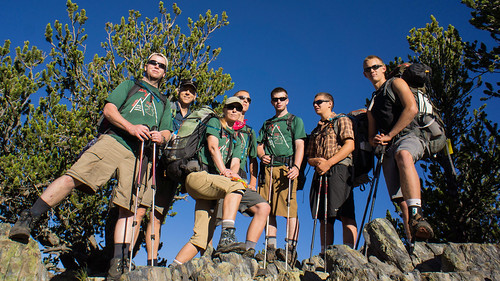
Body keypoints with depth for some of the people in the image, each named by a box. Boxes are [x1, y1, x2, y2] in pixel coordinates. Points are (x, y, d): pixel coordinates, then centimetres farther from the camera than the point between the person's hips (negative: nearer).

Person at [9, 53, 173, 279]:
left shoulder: (164, 104, 34)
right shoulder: (130, 86, 24)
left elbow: (167, 131, 22)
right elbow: (109, 109, 9)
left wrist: (161, 137, -3)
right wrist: (130, 126, -8)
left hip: (141, 155, 3)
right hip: (115, 140, -2)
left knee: (132, 209, -9)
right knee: (73, 177, -21)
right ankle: (27, 220, -13)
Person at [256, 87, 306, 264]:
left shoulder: (295, 121, 15)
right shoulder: (267, 124, 27)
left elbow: (299, 145, 2)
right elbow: (260, 145, 22)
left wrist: (296, 166, -14)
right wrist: (262, 155, -3)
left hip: (286, 167, -4)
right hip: (268, 168, 4)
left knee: (290, 208, -11)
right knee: (268, 209, -1)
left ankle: (290, 249, -11)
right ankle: (271, 247, 1)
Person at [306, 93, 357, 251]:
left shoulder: (342, 120, 12)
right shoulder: (315, 131, 29)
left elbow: (349, 145, -5)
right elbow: (309, 158, 23)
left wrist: (328, 163, -13)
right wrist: (317, 161, -3)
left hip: (338, 169, -6)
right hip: (320, 174, 6)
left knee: (345, 215, -15)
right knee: (324, 218, 2)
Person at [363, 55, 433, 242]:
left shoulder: (395, 83, 14)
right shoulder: (372, 102, 32)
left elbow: (412, 109, -4)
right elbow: (371, 135, 31)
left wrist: (389, 135, -7)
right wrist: (375, 140, 5)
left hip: (409, 136, -6)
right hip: (389, 149, 6)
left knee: (403, 155, -42)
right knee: (401, 199, -11)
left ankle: (417, 215, -53)